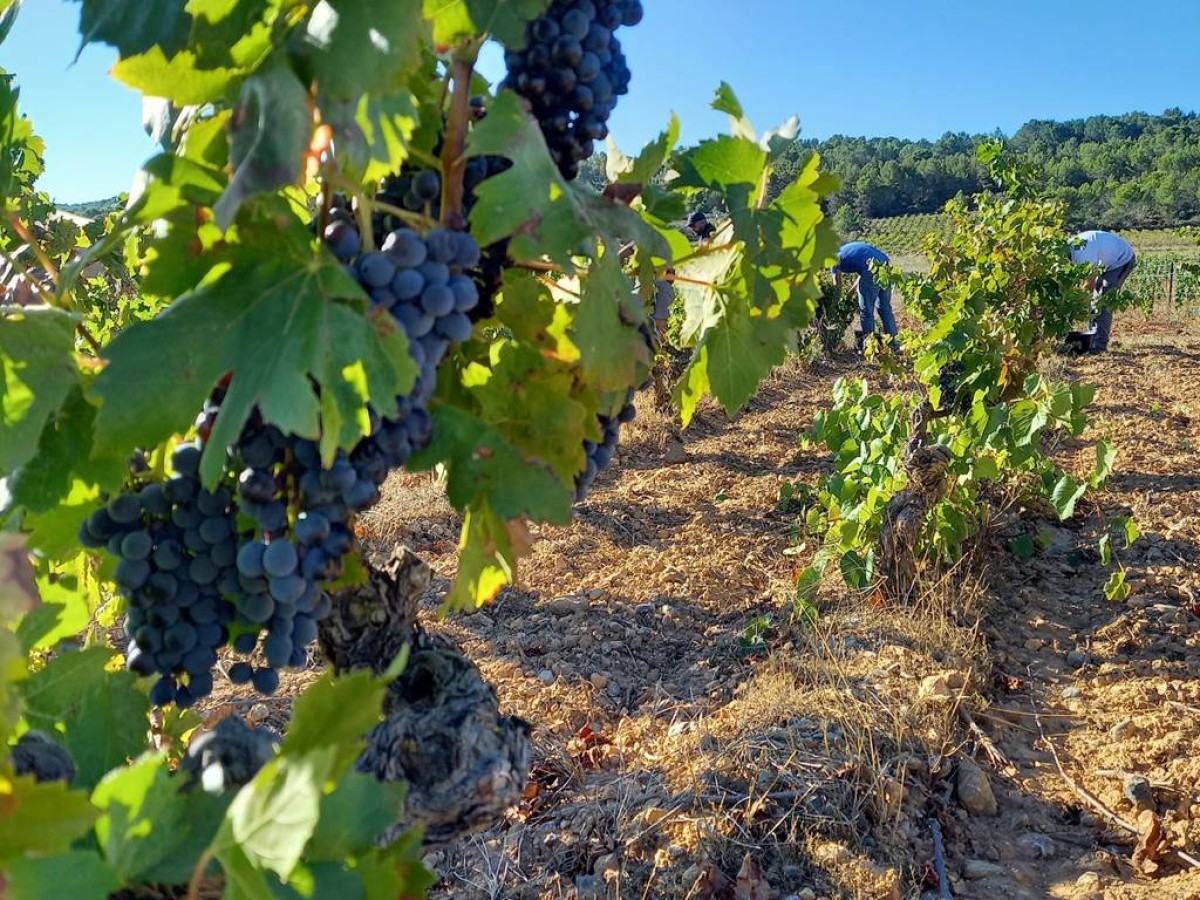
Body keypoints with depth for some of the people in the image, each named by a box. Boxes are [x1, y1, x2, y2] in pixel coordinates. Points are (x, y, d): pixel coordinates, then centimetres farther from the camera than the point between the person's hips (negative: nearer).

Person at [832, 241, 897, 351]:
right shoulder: (849, 248, 31)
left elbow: (837, 286, 15)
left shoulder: (836, 258, 11)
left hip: (873, 271, -8)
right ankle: (892, 342, 25)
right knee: (885, 307, 19)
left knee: (866, 311, 6)